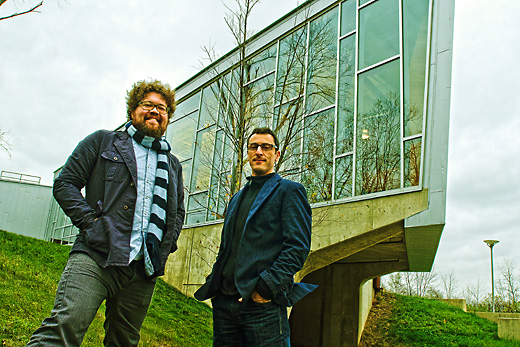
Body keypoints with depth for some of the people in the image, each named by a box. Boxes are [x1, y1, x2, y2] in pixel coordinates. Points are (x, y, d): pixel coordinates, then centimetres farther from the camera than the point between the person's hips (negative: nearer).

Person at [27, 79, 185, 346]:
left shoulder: (173, 165, 23)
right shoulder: (103, 141, 13)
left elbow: (178, 212, 28)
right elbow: (65, 183, 6)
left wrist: (165, 246, 10)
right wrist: (91, 221, -9)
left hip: (144, 269, 4)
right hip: (95, 258, -4)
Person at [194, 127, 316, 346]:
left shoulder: (289, 191, 2)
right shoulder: (236, 199, 23)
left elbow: (298, 247, -8)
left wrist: (266, 286, -17)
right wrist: (214, 285, 9)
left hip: (263, 304, -6)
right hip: (225, 303, 6)